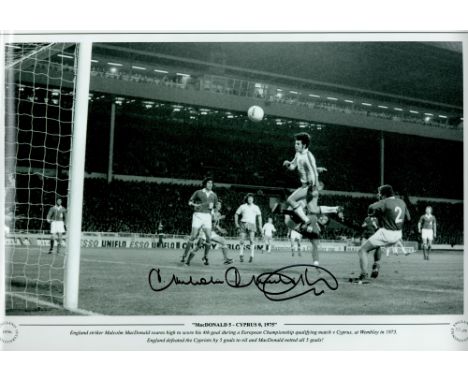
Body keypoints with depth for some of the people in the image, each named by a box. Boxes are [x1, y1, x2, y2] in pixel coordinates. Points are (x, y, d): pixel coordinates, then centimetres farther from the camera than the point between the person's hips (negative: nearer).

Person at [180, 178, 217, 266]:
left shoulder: (213, 195, 13)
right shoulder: (198, 192, 4)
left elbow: (216, 206, 22)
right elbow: (190, 202, 8)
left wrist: (212, 206, -1)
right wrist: (195, 205, -13)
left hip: (207, 217, 3)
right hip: (198, 215, -3)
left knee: (209, 238, -8)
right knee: (193, 236, -9)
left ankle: (205, 257, 9)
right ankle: (184, 256, 2)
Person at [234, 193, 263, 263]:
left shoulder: (255, 207, 10)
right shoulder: (242, 206, 9)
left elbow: (259, 216, 16)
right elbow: (236, 214, 15)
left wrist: (260, 226, 8)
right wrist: (236, 224, 4)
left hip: (252, 225, 0)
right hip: (243, 224, 1)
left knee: (252, 240, -17)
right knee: (242, 241, -2)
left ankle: (251, 256, -18)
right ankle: (241, 255, 14)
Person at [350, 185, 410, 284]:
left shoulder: (385, 202, -16)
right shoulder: (402, 202, 7)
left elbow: (372, 208, -31)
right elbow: (408, 217, 17)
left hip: (386, 234, -8)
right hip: (398, 235, 9)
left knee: (362, 250, -3)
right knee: (377, 245, 37)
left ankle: (364, 276, -13)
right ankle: (376, 268, 27)